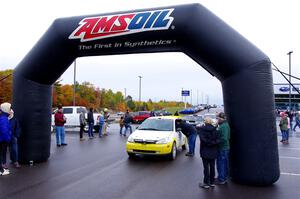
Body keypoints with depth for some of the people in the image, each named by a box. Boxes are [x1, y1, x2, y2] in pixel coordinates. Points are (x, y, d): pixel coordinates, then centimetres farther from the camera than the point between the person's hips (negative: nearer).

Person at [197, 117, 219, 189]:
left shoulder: (201, 129, -13)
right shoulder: (214, 129, 0)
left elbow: (203, 139, -22)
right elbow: (217, 140, -3)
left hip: (205, 151, -4)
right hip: (213, 151, 4)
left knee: (206, 167, 2)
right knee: (212, 167, 13)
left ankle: (206, 183, 10)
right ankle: (212, 182, 23)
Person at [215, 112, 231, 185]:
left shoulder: (223, 126, -22)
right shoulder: (226, 125, 10)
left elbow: (223, 139, -28)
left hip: (222, 148, -10)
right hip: (226, 147, 10)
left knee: (220, 164, 0)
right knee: (225, 163, 19)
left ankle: (221, 179, 9)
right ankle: (224, 177, 31)